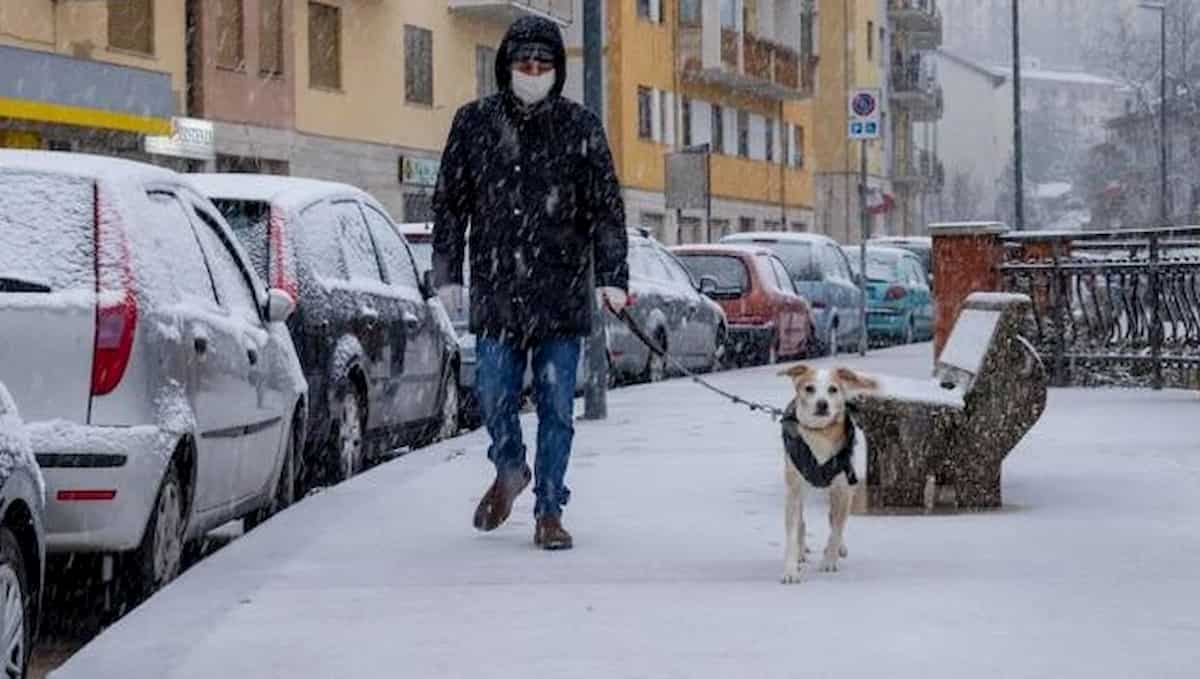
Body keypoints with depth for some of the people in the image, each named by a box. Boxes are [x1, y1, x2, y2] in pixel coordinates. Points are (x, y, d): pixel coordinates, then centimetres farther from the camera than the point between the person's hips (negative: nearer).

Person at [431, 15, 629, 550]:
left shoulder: (581, 127, 3)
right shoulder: (474, 123, 5)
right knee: (495, 396, 2)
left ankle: (549, 511, 10)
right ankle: (509, 471, 32)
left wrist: (612, 276, -5)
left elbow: (606, 208, 3)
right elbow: (449, 203, 10)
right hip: (496, 291, 1)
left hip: (561, 295, -1)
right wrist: (447, 274, 6)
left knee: (557, 408, 1)